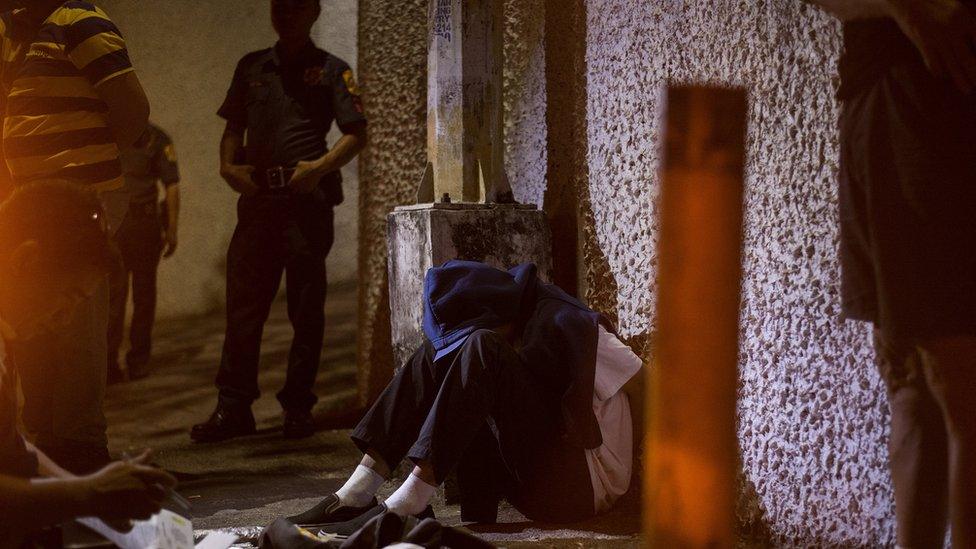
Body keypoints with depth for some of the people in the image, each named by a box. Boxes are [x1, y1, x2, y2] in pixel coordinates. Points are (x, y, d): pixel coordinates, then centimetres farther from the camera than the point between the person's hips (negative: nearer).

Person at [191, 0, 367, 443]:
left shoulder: (330, 70, 6)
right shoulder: (251, 67, 17)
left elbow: (357, 134, 0)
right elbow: (233, 128, 21)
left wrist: (320, 167, -15)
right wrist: (228, 165, 2)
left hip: (307, 198, -3)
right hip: (257, 197, 4)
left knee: (306, 309, 0)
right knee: (242, 305, -1)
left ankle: (298, 407, 7)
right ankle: (233, 408, 2)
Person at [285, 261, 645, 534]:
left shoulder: (569, 326, -13)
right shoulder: (509, 332, 9)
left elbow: (645, 390, -11)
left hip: (586, 482, -8)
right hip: (532, 479, 8)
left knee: (481, 352, -25)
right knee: (439, 353, 0)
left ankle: (409, 502, -33)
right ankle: (359, 491, -14)